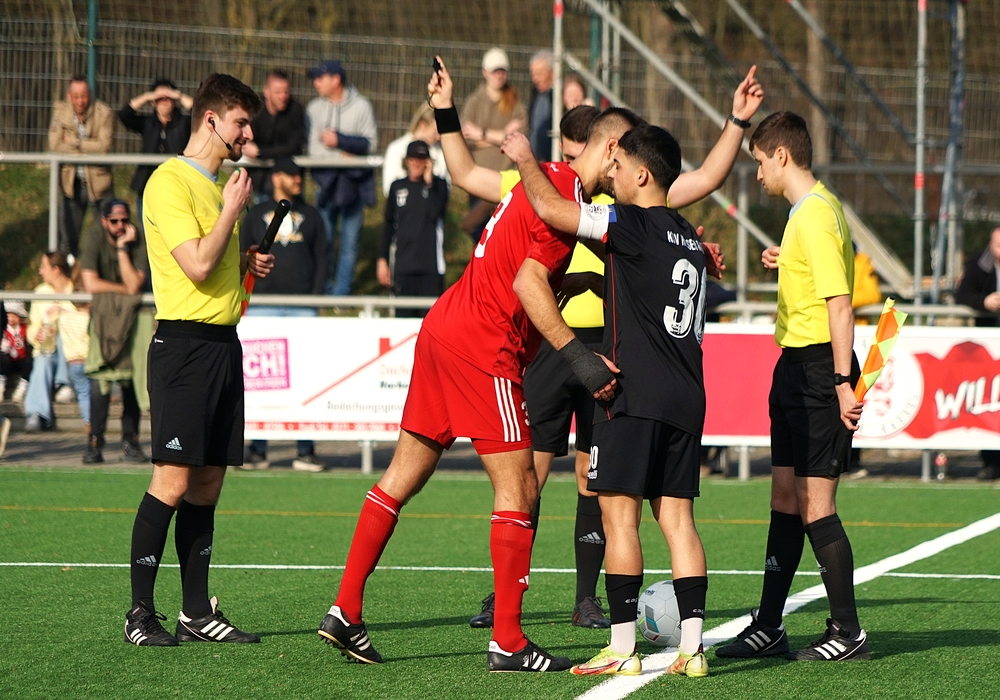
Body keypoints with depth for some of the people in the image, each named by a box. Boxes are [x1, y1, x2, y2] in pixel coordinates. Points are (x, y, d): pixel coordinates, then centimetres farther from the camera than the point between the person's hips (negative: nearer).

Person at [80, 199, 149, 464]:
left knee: (131, 375, -6)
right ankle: (94, 443, -15)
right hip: (103, 312, -1)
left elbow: (134, 285, -18)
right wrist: (125, 289, -10)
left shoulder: (138, 243, -8)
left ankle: (130, 443, 1)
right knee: (100, 374, -16)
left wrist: (122, 248, -20)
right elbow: (91, 283, -14)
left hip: (130, 313, 1)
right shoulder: (94, 240, -8)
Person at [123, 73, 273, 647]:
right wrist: (233, 210, -8)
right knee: (173, 481, -11)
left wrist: (248, 262, 11)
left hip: (224, 340, 9)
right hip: (185, 341, -9)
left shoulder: (223, 182, 18)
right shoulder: (170, 182, -10)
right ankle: (141, 612, -8)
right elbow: (198, 265, -19)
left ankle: (198, 611, 11)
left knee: (208, 483, 8)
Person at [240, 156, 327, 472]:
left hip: (302, 307, 0)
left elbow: (321, 260, 12)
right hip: (262, 305, 0)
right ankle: (257, 450, 0)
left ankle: (305, 450, -4)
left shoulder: (310, 216, 15)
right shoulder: (256, 215, 13)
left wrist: (316, 295, -2)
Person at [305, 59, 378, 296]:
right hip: (326, 180, 1)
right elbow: (313, 147, 1)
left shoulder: (361, 106, 0)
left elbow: (370, 143, -5)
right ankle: (323, 291, 11)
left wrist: (340, 141, -13)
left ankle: (341, 293, 6)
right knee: (323, 239, 1)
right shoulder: (314, 108, 6)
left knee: (350, 242, 1)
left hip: (354, 181, -1)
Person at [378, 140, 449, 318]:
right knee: (404, 316, 1)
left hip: (431, 265, -3)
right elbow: (389, 226, 17)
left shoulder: (438, 185, 4)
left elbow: (436, 213, -14)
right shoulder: (397, 187, 12)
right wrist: (382, 259, 14)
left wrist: (428, 182, -10)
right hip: (403, 265, 3)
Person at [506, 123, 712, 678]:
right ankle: (692, 647, -1)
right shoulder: (689, 239, 17)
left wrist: (525, 159, 7)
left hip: (634, 395, -7)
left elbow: (550, 208, -12)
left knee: (619, 514, -3)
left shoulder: (634, 225, -8)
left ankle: (622, 648, -4)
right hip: (685, 397, 8)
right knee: (676, 517, 6)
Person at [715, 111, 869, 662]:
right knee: (786, 498, 13)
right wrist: (786, 264, 20)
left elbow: (840, 304, -23)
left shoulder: (816, 217, -18)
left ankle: (847, 633, -2)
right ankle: (768, 627, 19)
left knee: (815, 504, -8)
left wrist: (843, 383, -26)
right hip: (795, 367, 10)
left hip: (817, 366, -10)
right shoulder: (809, 210, 13)